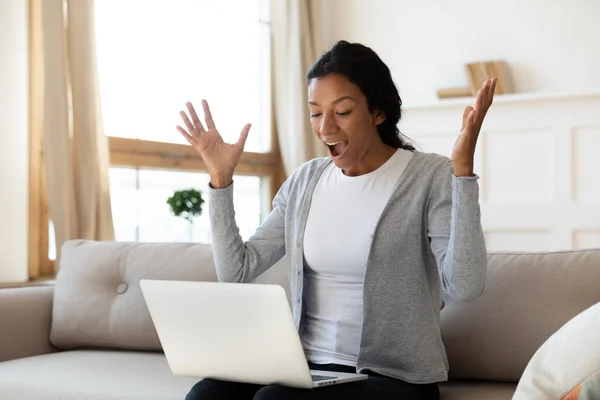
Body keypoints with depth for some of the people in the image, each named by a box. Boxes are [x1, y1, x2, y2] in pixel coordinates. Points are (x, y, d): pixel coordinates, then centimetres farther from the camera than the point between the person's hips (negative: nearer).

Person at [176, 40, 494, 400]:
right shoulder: (304, 182, 9)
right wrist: (221, 177, 3)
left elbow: (465, 286, -20)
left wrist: (463, 169, -25)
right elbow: (236, 272, 7)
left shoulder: (432, 178, -6)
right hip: (308, 366, 5)